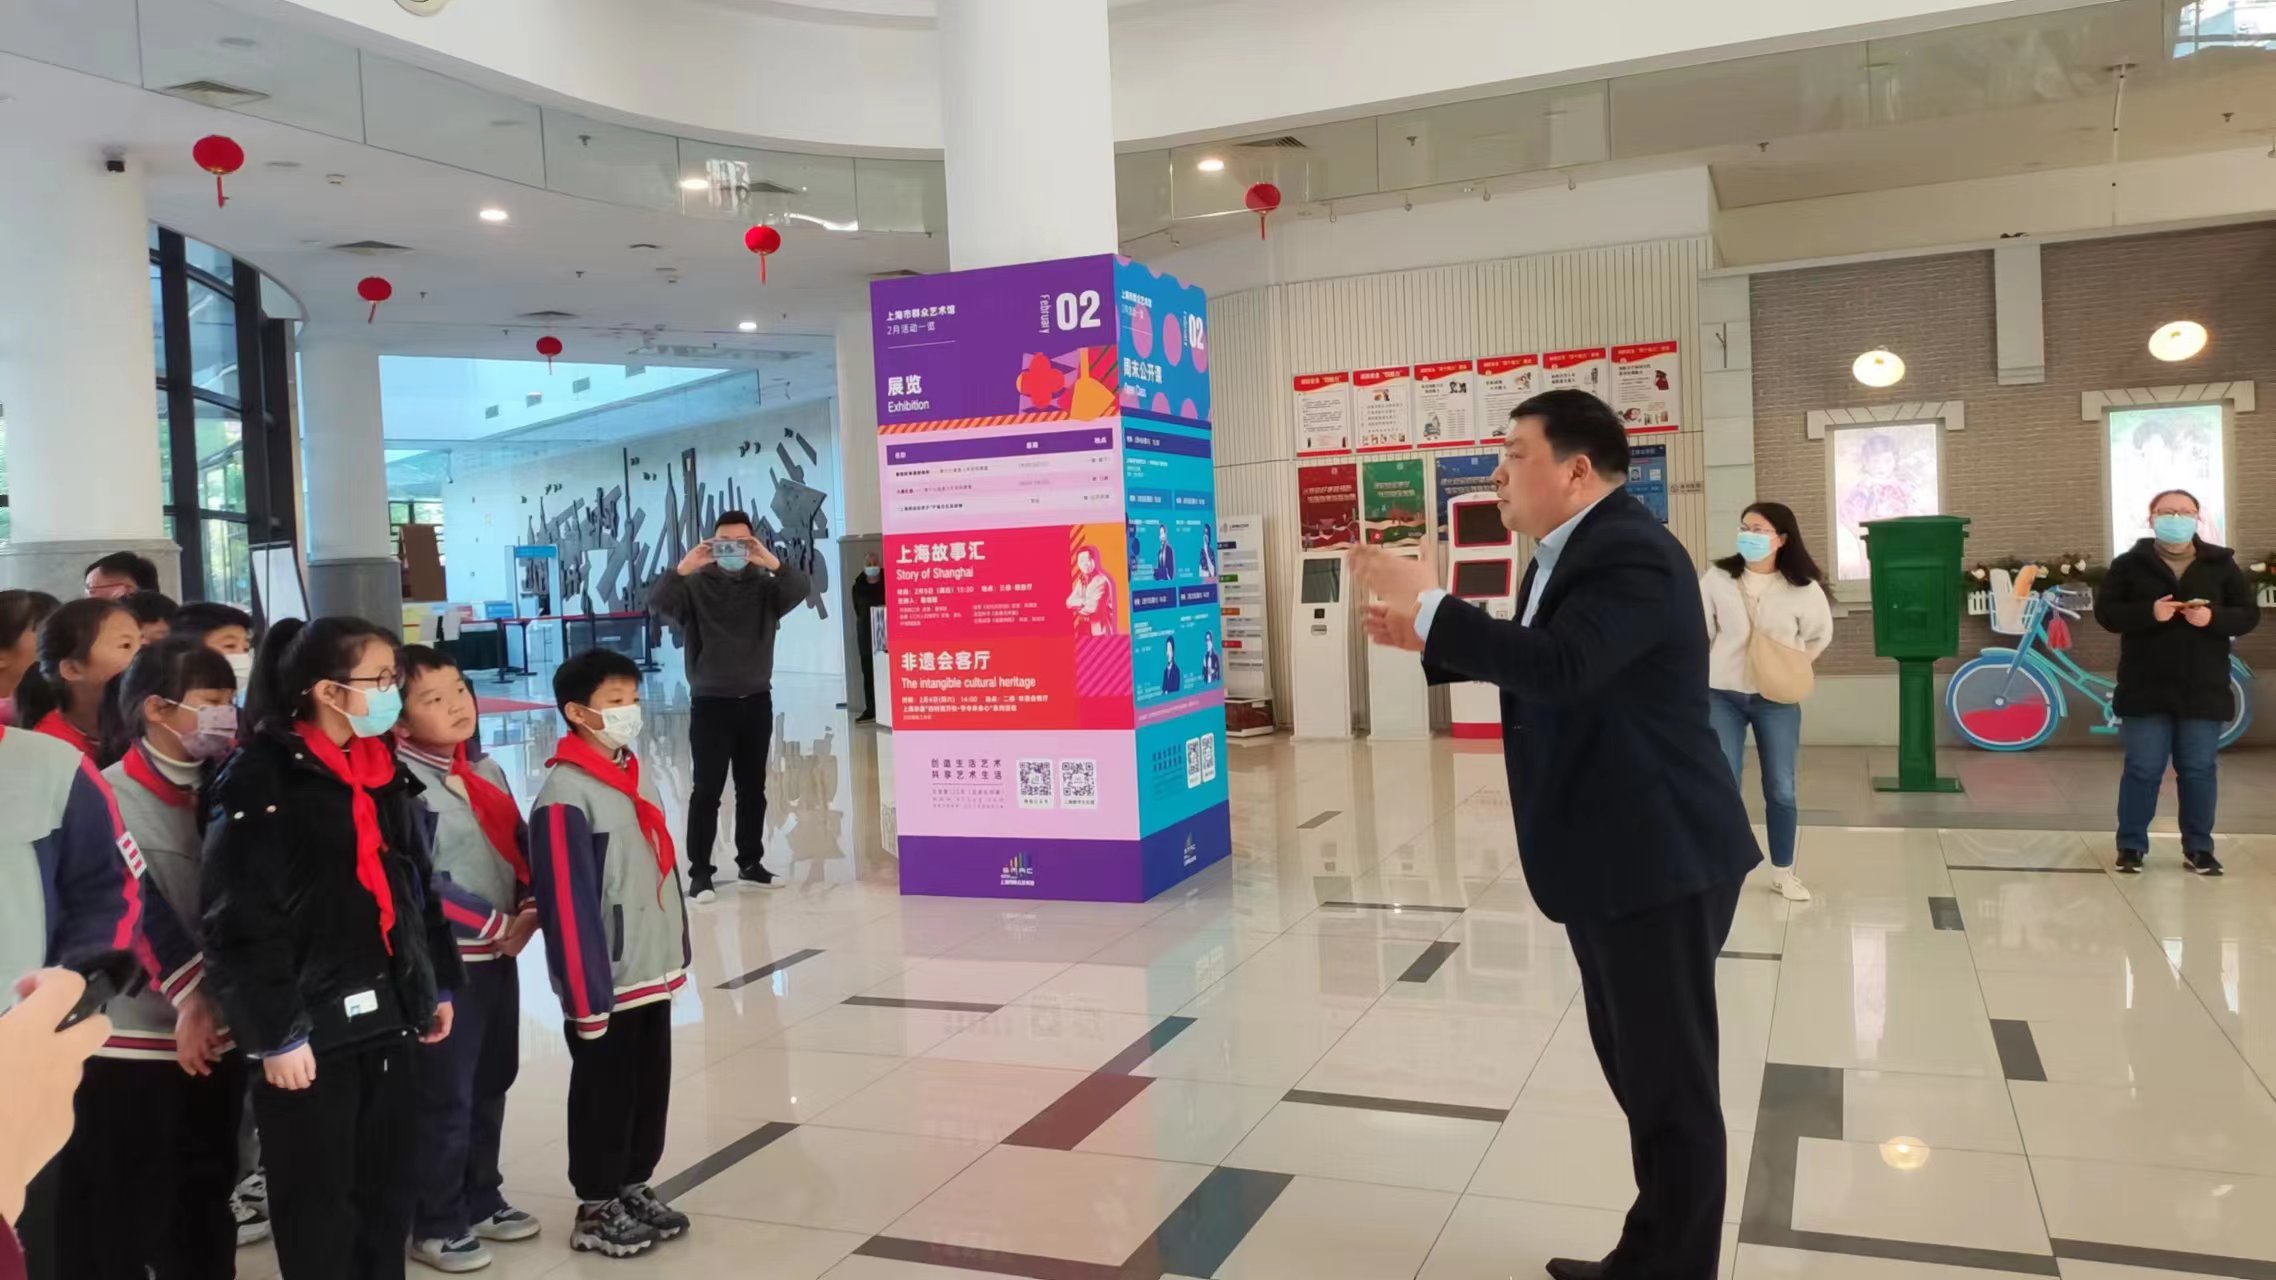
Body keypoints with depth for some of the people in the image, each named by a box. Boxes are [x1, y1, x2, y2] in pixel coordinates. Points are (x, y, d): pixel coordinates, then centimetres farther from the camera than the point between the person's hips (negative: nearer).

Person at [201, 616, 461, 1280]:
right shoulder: (261, 780, -13)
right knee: (318, 1205, 5)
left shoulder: (382, 770, 11)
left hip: (386, 1018, 7)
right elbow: (240, 924, -16)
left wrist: (436, 986, 17)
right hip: (314, 1030, -7)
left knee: (387, 1196, 14)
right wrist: (274, 1033, -17)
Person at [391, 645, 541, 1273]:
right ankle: (437, 1224, 19)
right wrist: (495, 925, -16)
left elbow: (522, 849, 11)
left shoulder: (487, 770, 8)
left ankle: (482, 1199, 34)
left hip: (499, 955, 7)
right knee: (445, 1097, 4)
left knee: (492, 1083, 18)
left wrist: (528, 913, -6)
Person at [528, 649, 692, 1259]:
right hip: (606, 982, -7)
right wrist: (587, 995, -17)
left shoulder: (635, 777, 7)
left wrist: (677, 955, 16)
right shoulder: (566, 794, -18)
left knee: (651, 1088, 17)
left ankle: (635, 1186, 34)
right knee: (604, 1096, 8)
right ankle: (596, 1209, 23)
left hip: (654, 974, 8)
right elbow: (568, 904, -19)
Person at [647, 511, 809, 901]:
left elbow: (801, 590, -16)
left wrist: (773, 563, -33)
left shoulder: (764, 586, 3)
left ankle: (750, 863, 23)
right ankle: (699, 872, 3)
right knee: (707, 791, -2)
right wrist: (682, 569, -36)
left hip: (756, 702, 3)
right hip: (711, 704, -3)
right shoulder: (695, 586, -3)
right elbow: (657, 601, -19)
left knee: (753, 789, 12)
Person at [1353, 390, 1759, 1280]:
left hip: (1657, 856, -11)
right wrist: (1430, 642, 9)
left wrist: (1427, 606, -28)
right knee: (1637, 1064, 20)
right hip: (1613, 856, 11)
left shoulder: (1631, 554, -21)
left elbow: (1557, 667, -35)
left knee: (1670, 1077, 2)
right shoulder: (1571, 553, 12)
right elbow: (1537, 664, 22)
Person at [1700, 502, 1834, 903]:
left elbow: (1820, 635, 12)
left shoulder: (1802, 588, -6)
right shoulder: (1717, 578, -6)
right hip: (1723, 695, -1)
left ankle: (1783, 872, 23)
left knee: (1781, 790, 7)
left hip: (1777, 700, 1)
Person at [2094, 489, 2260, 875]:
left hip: (2203, 690, 2)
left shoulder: (2221, 564, 5)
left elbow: (2249, 614, 4)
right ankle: (2131, 845, 12)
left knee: (2200, 770, 8)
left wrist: (2214, 618, -16)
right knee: (2143, 769, 3)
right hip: (2146, 690, -1)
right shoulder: (2129, 564, 1)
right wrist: (2148, 612, -20)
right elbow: (2105, 611, -4)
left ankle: (2198, 847, 18)